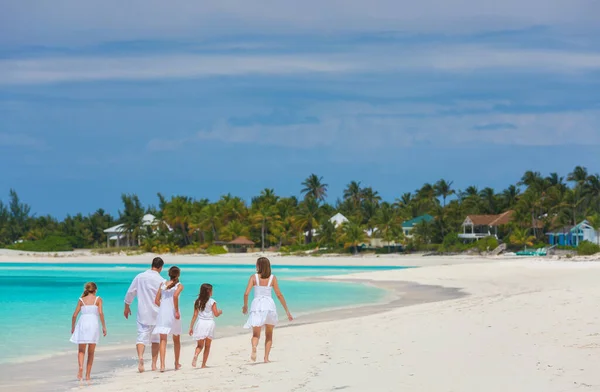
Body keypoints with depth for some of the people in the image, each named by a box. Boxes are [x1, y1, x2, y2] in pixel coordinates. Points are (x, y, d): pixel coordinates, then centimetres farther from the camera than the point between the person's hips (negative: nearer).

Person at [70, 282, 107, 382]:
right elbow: (100, 313, -5)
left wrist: (72, 327, 19)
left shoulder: (81, 300, 13)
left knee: (81, 350, 8)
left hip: (82, 323, 1)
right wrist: (104, 327, -2)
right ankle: (88, 375, 6)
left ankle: (81, 367, -20)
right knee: (91, 352, 8)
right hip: (93, 324, -1)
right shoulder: (98, 299, 8)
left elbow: (75, 315, 8)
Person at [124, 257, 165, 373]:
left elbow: (130, 293, 7)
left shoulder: (140, 277, 1)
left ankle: (140, 357, -28)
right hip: (156, 314, -1)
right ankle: (154, 364, 16)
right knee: (156, 339, 13)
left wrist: (127, 307, 21)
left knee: (142, 336, -2)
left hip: (142, 314, 1)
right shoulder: (161, 281, -9)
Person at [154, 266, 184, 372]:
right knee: (176, 340, 16)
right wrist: (177, 311, -18)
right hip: (172, 313, -2)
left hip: (162, 313, 2)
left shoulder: (163, 284, 9)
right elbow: (175, 295, -23)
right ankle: (177, 364, 27)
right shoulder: (179, 285, -2)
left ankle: (162, 365, -18)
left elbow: (157, 300, 6)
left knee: (163, 340, -2)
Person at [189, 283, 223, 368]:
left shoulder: (197, 302, 5)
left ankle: (196, 355, -24)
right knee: (207, 346, 9)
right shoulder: (212, 302, -4)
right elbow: (216, 314, -4)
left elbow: (195, 315, 3)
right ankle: (203, 364, 7)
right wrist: (220, 312, 19)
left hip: (200, 323, 2)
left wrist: (191, 327, 7)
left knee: (200, 345, 8)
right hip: (209, 323, -2)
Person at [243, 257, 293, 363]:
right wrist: (287, 310, 8)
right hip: (269, 304, 1)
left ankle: (254, 347, -30)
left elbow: (246, 293, -6)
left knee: (256, 334, 3)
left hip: (257, 305, -1)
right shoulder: (272, 278, 3)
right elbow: (279, 295, 2)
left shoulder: (254, 277, 1)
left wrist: (245, 306, 12)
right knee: (269, 334, 17)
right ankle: (266, 357, 9)